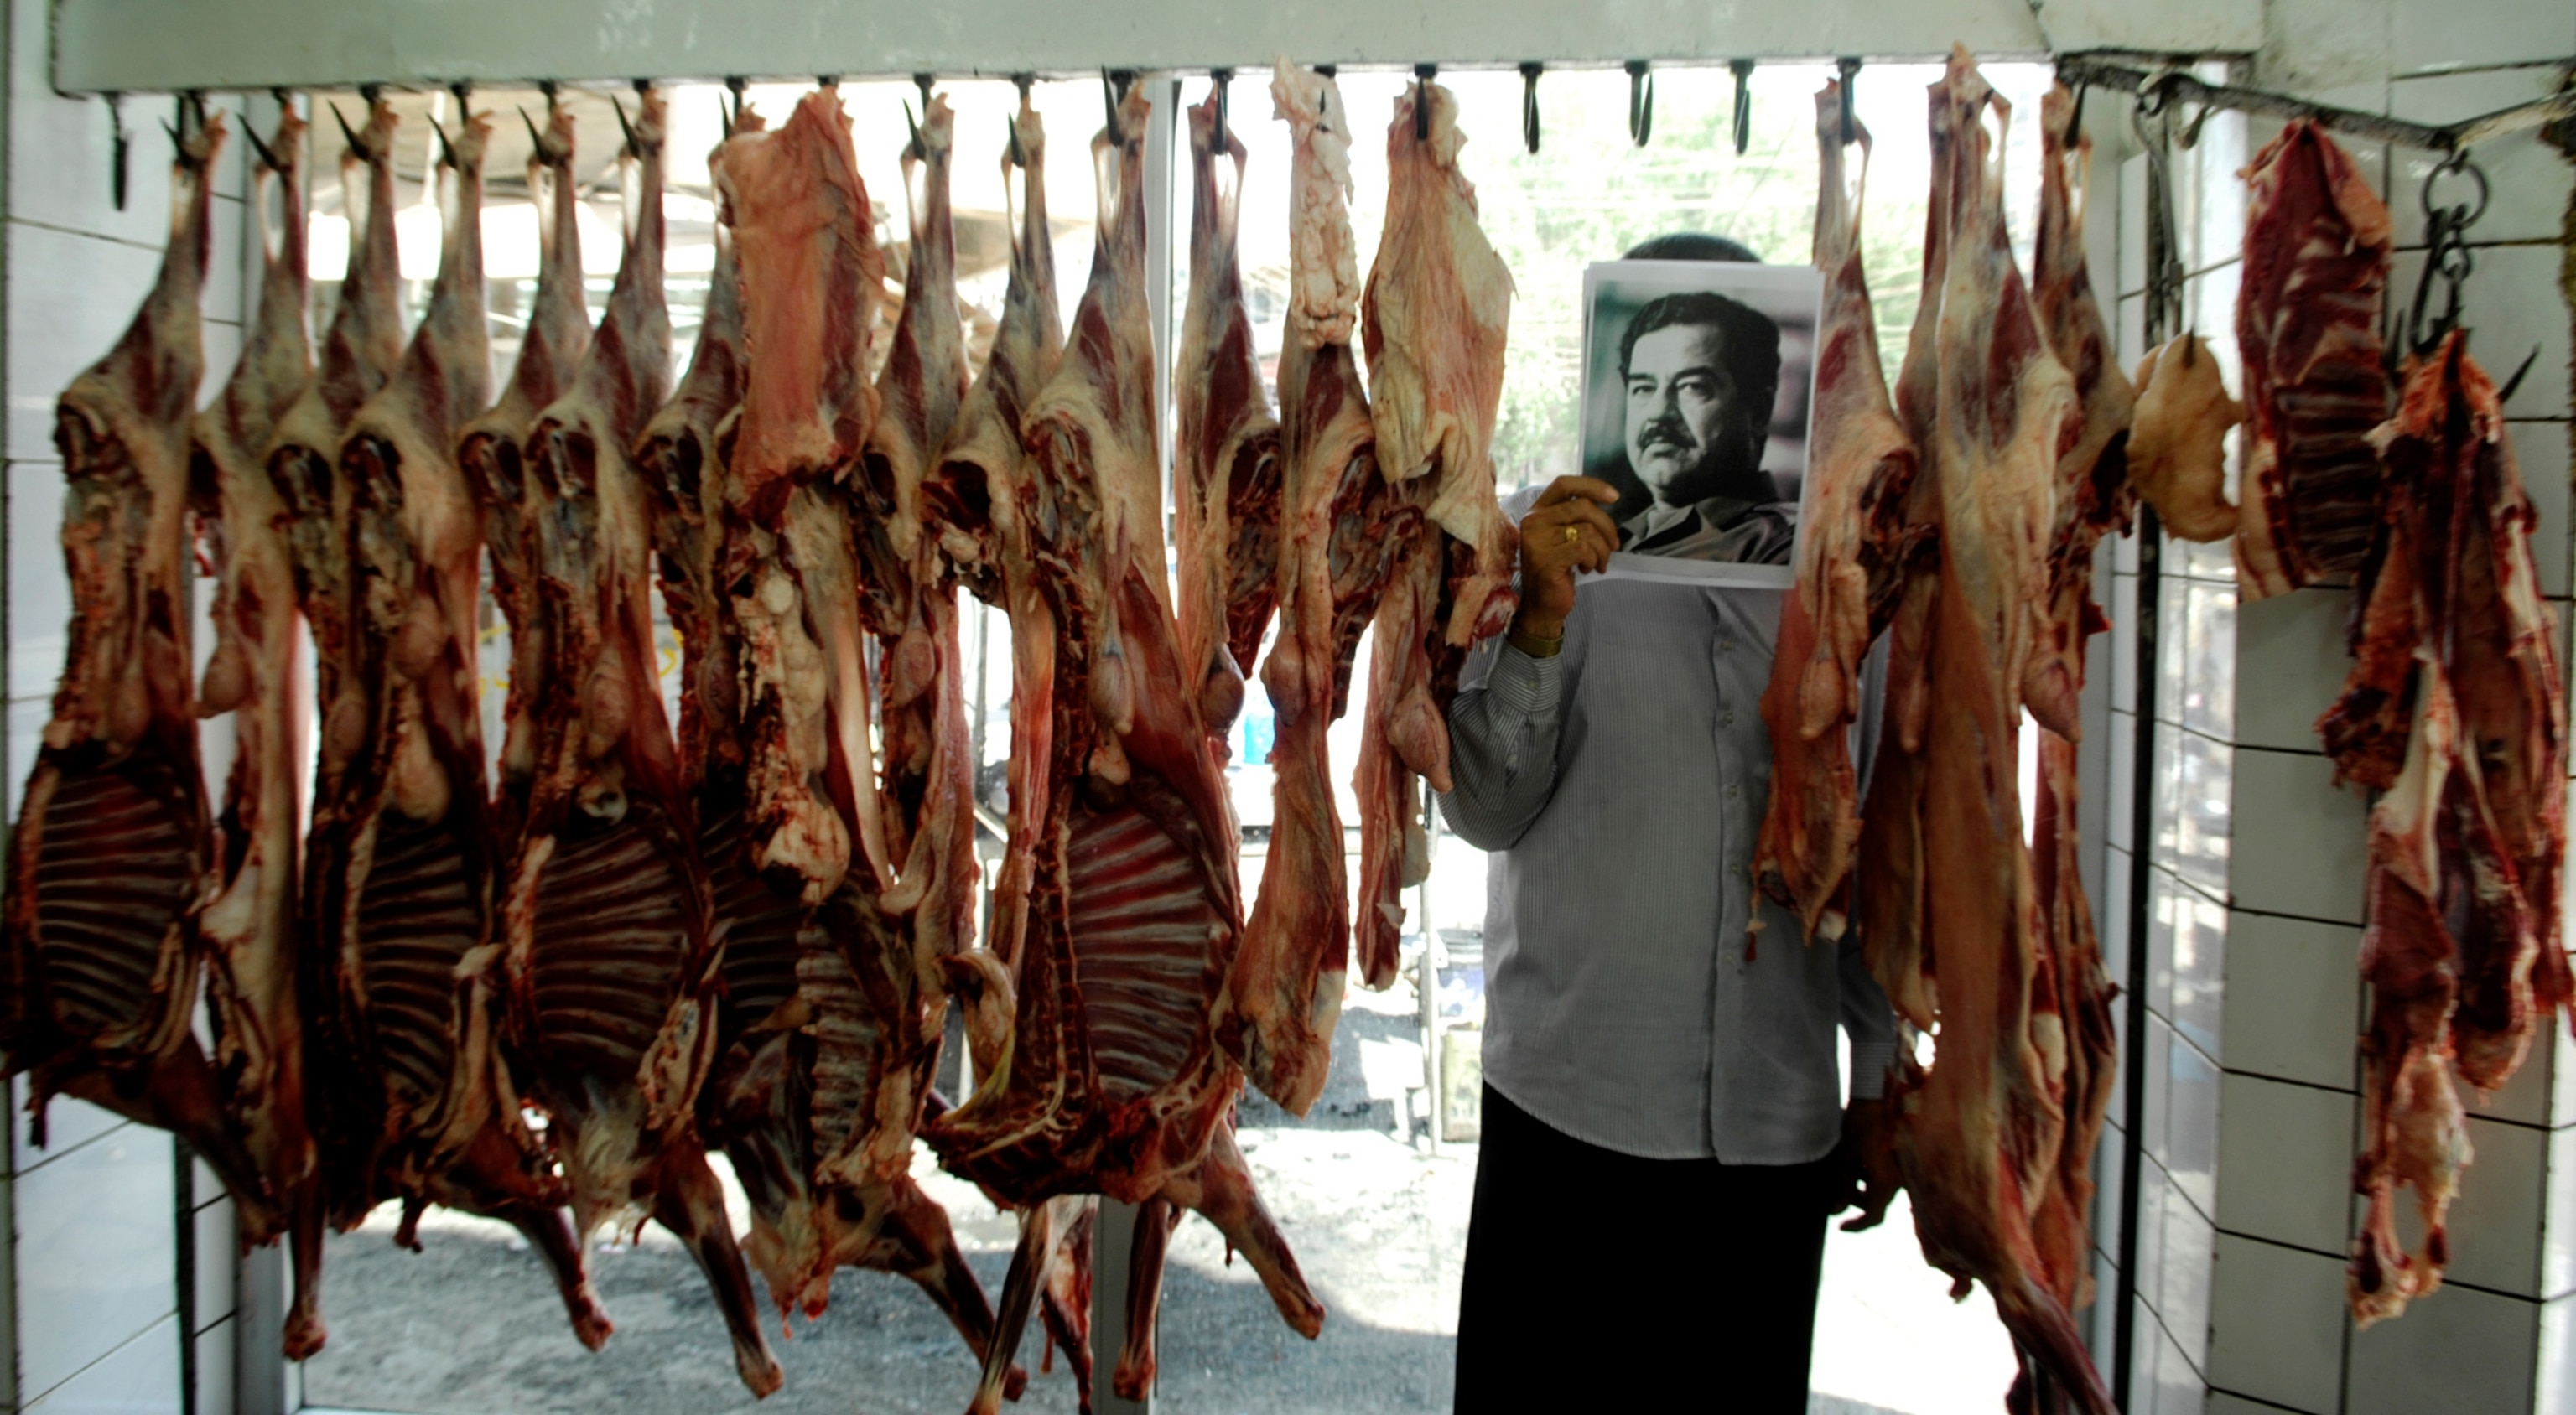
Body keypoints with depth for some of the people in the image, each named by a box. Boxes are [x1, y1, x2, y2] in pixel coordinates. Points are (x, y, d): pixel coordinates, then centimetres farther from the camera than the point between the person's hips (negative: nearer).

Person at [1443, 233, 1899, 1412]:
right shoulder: (1565, 561, 0)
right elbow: (1485, 810, -9)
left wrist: (1879, 1086, 12)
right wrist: (1541, 619, -23)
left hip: (1775, 1119, 2)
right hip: (1572, 1102, -2)